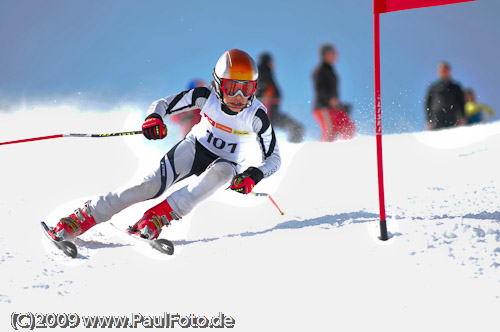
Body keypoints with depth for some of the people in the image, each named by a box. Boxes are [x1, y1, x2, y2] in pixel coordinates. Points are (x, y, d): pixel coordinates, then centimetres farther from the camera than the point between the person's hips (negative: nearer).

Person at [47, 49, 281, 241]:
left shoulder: (257, 115, -19)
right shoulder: (206, 96, -17)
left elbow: (274, 159, -11)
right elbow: (163, 104, -9)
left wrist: (253, 176, -31)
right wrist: (154, 118, -33)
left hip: (226, 166, 0)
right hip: (195, 148, 0)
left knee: (222, 172, -40)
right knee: (152, 185, -25)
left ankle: (159, 216, -40)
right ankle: (82, 219, -23)